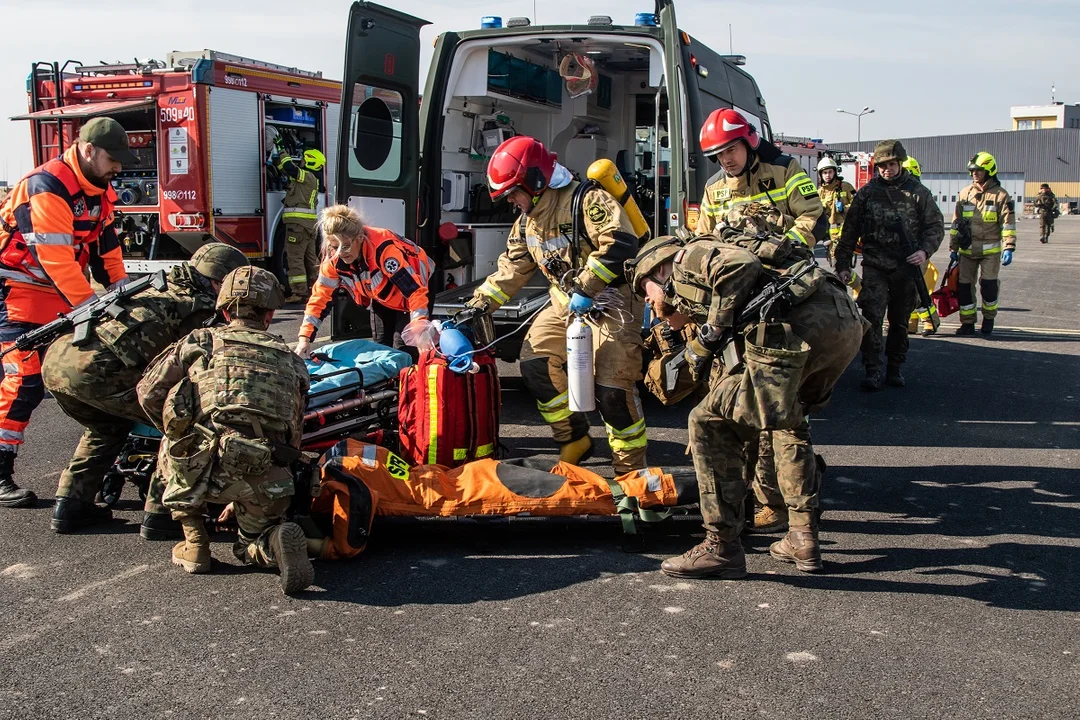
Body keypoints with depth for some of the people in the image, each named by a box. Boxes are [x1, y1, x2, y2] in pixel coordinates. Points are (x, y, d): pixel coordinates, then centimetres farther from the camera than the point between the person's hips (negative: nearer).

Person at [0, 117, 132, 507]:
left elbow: (106, 245, 9)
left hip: (64, 293, 9)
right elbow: (55, 258, -28)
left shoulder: (99, 189, 7)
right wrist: (94, 307, -29)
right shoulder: (47, 187, -22)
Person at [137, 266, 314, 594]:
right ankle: (277, 540, -7)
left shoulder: (200, 341, 15)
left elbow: (149, 393, 16)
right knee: (253, 547, 29)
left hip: (204, 466, -2)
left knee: (171, 453, 33)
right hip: (265, 482, 2)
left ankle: (194, 543, 24)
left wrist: (178, 433, 37)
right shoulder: (291, 360, 22)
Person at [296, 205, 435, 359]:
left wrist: (419, 331, -51)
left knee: (403, 349, -11)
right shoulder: (333, 257, -21)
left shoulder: (383, 249, -40)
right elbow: (320, 296, -12)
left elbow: (416, 290, -42)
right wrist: (304, 337, -20)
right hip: (382, 297, 6)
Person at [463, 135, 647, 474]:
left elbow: (620, 243, -30)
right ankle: (574, 440, 15)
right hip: (566, 306, 9)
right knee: (535, 361, 1)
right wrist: (479, 305, 7)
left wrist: (585, 288, -29)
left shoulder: (587, 201, -19)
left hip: (610, 303, -9)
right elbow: (511, 268, 14)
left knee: (612, 388, -14)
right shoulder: (526, 223, 9)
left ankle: (631, 468, 0)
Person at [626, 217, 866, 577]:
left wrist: (713, 331, 0)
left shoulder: (687, 256, 14)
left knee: (710, 424, 1)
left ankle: (721, 548, 6)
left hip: (801, 325, -10)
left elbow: (741, 264, -8)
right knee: (788, 421, 33)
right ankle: (803, 538, 29)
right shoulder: (703, 305, 37)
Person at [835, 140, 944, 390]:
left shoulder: (917, 192, 5)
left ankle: (894, 367, 21)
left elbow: (936, 226, 7)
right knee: (871, 317, -11)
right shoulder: (867, 192, 6)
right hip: (874, 266, -1)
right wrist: (843, 264, 4)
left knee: (900, 321, 9)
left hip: (906, 267, 1)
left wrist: (925, 250, -11)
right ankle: (873, 370, -8)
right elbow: (850, 231, 8)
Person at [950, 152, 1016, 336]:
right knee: (964, 285, 1)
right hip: (967, 250, 4)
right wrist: (953, 247, 13)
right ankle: (967, 322, 12)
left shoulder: (1000, 195, -3)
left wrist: (1009, 248, -16)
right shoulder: (965, 194, 10)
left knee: (988, 285, -7)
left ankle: (989, 318, 16)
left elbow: (1008, 223, -6)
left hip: (990, 250, -4)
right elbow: (956, 223, 15)